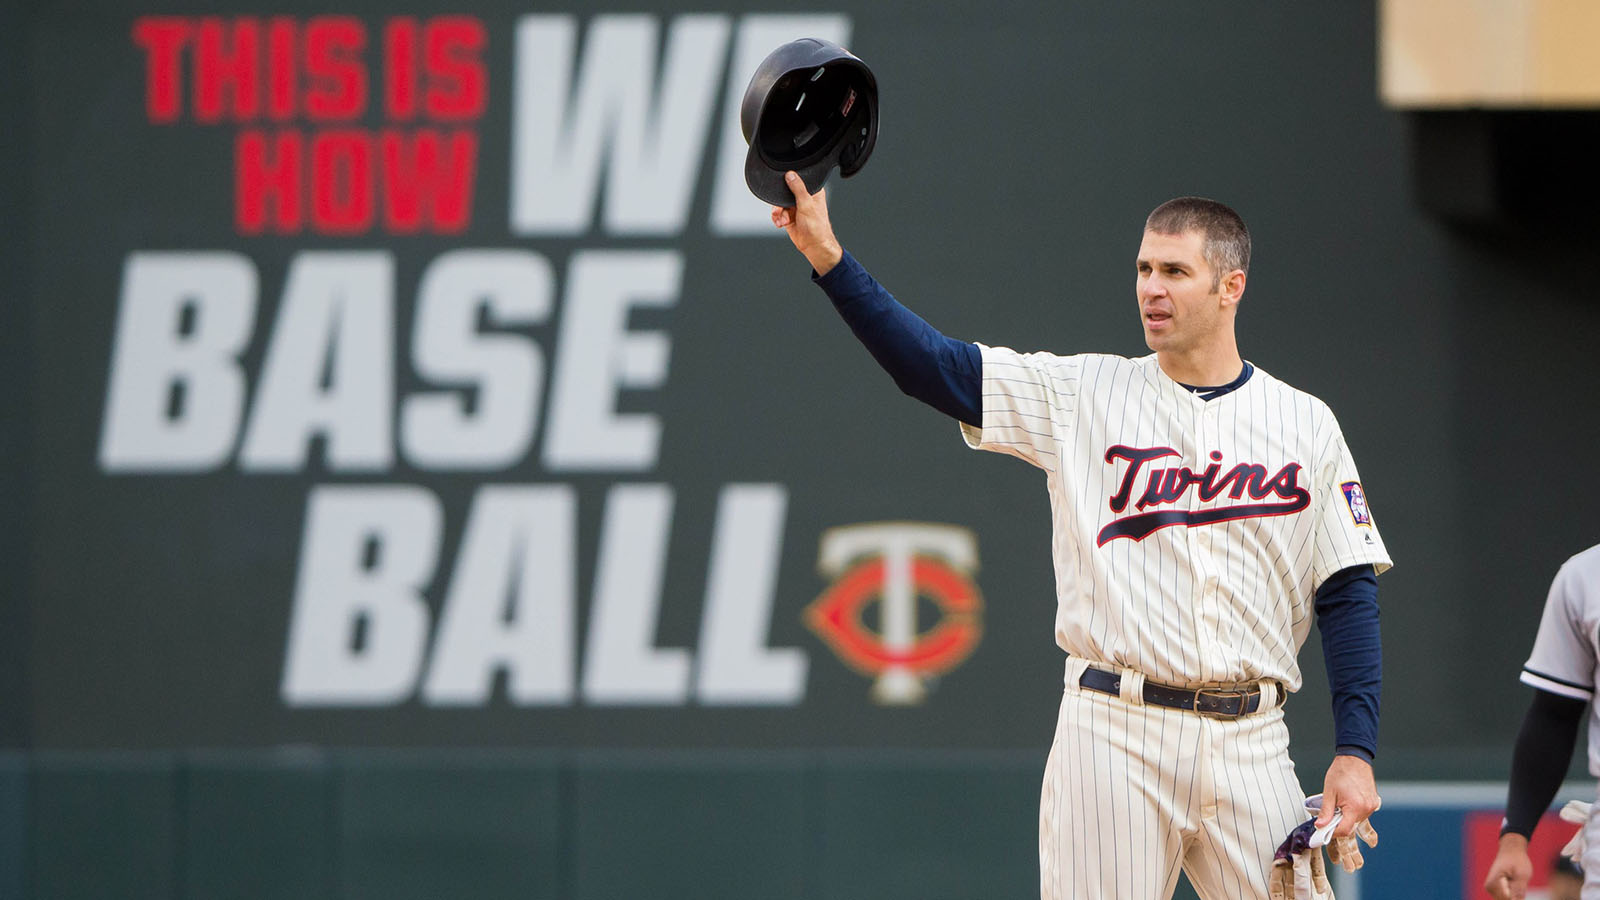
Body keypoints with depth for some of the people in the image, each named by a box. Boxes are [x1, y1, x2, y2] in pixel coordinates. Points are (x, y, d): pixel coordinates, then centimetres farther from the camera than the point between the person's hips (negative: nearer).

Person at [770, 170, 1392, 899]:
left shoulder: (1305, 424, 8)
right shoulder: (1083, 396, 8)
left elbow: (1348, 592, 7)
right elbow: (930, 365, 1)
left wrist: (1356, 751, -2)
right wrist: (829, 258, -11)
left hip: (1247, 747, 1)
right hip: (1112, 731, -1)